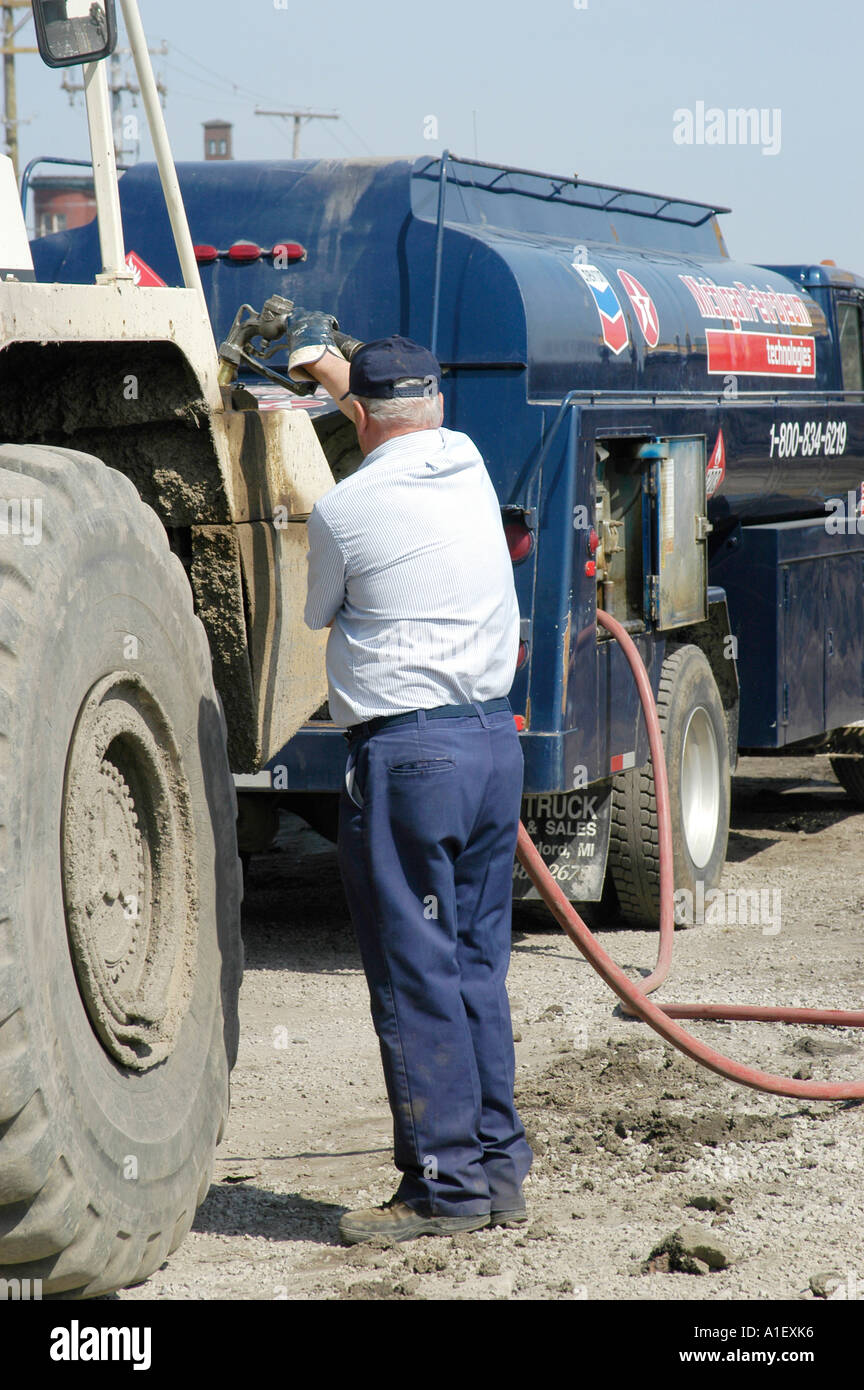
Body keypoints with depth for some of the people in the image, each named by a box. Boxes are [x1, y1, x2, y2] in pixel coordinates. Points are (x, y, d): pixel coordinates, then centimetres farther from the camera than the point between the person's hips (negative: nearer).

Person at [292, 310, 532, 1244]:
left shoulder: (343, 510, -9)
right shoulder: (468, 464, 7)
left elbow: (319, 615, 10)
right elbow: (416, 425, 32)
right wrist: (335, 366, 49)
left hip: (405, 754, -7)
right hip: (495, 738, 7)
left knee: (416, 973, -1)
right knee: (477, 964, 14)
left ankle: (445, 1183, 2)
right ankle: (498, 1166, 19)